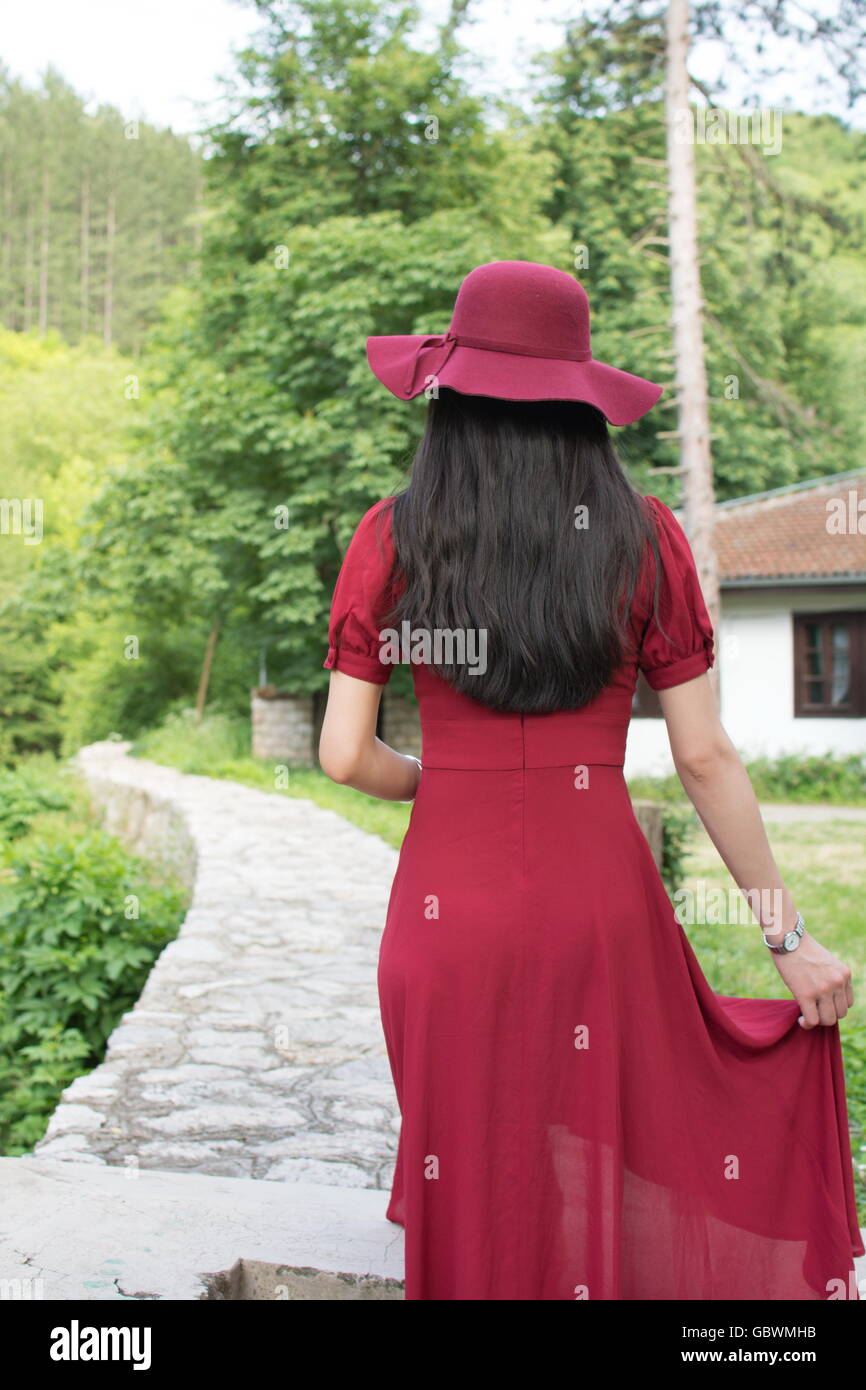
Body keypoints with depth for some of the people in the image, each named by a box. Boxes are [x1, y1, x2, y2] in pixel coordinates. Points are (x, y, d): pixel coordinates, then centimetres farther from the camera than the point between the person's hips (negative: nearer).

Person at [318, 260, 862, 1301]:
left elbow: (344, 755, -4)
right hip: (603, 900, 0)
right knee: (614, 1179, 16)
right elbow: (705, 760, -3)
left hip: (448, 902, 1)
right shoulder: (642, 540, -3)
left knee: (473, 1188, 16)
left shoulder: (391, 539, -2)